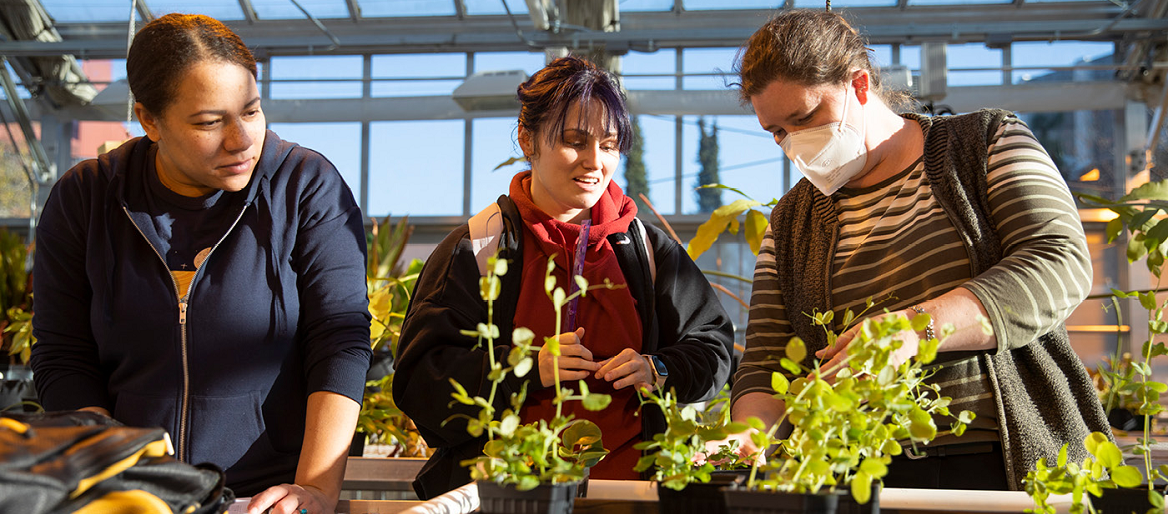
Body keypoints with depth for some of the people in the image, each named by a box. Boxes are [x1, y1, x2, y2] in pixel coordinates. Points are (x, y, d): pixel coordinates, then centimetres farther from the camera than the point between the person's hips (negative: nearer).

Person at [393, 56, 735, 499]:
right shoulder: (476, 249, 6)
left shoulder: (647, 248, 14)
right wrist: (528, 369, -11)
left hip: (628, 474, 2)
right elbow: (418, 380, 0)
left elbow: (712, 344, 20)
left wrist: (658, 371, -1)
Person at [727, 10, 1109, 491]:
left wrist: (919, 326, -22)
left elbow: (1063, 266, -9)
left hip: (1018, 462, -1)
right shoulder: (789, 225, 13)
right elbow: (765, 370, 9)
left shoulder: (989, 142, 6)